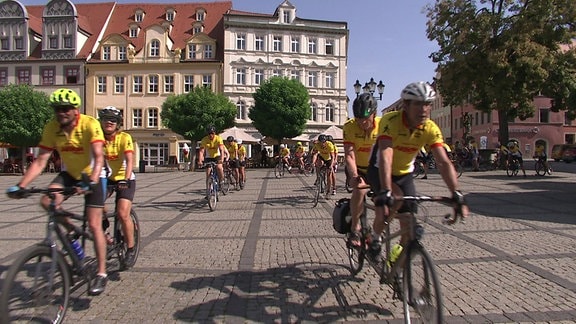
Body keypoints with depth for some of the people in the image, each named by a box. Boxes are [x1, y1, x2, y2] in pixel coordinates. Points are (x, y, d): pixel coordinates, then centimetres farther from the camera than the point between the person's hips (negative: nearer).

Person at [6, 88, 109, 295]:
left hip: (92, 176, -4)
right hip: (69, 174, 5)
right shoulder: (51, 128, -11)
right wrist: (21, 186, -23)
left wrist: (92, 182, -47)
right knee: (47, 202, -24)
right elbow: (40, 161, -12)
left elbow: (99, 157, -32)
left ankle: (101, 273, 3)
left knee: (94, 225, -9)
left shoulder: (90, 124, -23)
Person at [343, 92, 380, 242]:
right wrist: (354, 176, -42)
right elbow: (349, 155, -27)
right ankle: (355, 228, -10)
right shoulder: (349, 126, -21)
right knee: (359, 190, -29)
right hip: (357, 168, -1)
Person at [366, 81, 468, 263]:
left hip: (404, 174, 4)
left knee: (409, 225, -3)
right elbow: (385, 157, -41)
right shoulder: (390, 120, -29)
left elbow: (443, 162, -24)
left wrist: (457, 195, -36)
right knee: (394, 199, -34)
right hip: (379, 171, -4)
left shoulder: (431, 129, -17)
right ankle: (375, 237, -6)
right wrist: (385, 192, -52)